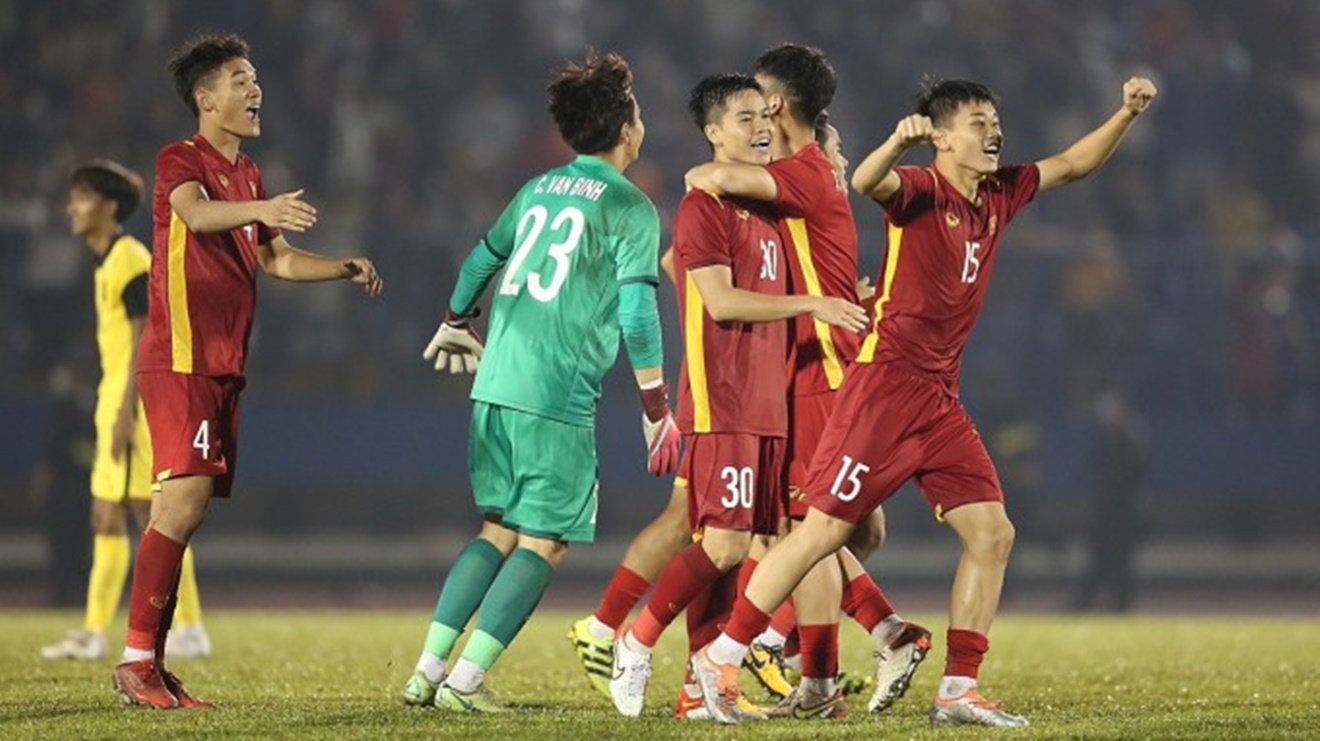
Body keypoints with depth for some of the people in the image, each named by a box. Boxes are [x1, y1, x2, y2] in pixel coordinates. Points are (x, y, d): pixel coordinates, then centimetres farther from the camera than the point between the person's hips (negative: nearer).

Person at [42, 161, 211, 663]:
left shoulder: (130, 260, -13)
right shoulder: (109, 262, 17)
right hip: (116, 400, 10)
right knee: (106, 519, 9)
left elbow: (144, 340, -19)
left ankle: (189, 630, -5)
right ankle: (94, 634, 11)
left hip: (136, 400, -10)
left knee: (153, 514, -8)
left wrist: (125, 412, -23)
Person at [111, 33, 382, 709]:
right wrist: (260, 209, -47)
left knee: (186, 510, 6)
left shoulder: (249, 176, 19)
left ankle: (152, 660, 8)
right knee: (184, 500, -17)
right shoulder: (180, 161, -7)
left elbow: (275, 259, 27)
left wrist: (345, 269, 12)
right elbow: (195, 212, -29)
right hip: (179, 361, -8)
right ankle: (137, 659, -16)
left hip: (223, 368, 8)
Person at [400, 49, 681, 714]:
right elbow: (636, 312, -10)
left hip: (495, 386, 7)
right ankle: (466, 679, -7)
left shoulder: (539, 190, 16)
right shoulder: (630, 208, -4)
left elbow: (482, 258, 27)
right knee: (544, 542, 1)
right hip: (558, 399, -7)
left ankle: (427, 668, 10)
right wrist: (656, 407, -6)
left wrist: (456, 323, 46)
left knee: (499, 530, 16)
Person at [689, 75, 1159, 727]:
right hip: (884, 385, -8)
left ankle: (958, 692, 4)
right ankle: (720, 659, 3)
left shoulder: (998, 196, 12)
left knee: (992, 534, 0)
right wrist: (899, 140, -50)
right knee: (825, 529, -8)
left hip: (940, 399, 8)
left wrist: (1126, 115, 12)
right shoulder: (921, 190, -10)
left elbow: (1073, 164, 24)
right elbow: (867, 182, -31)